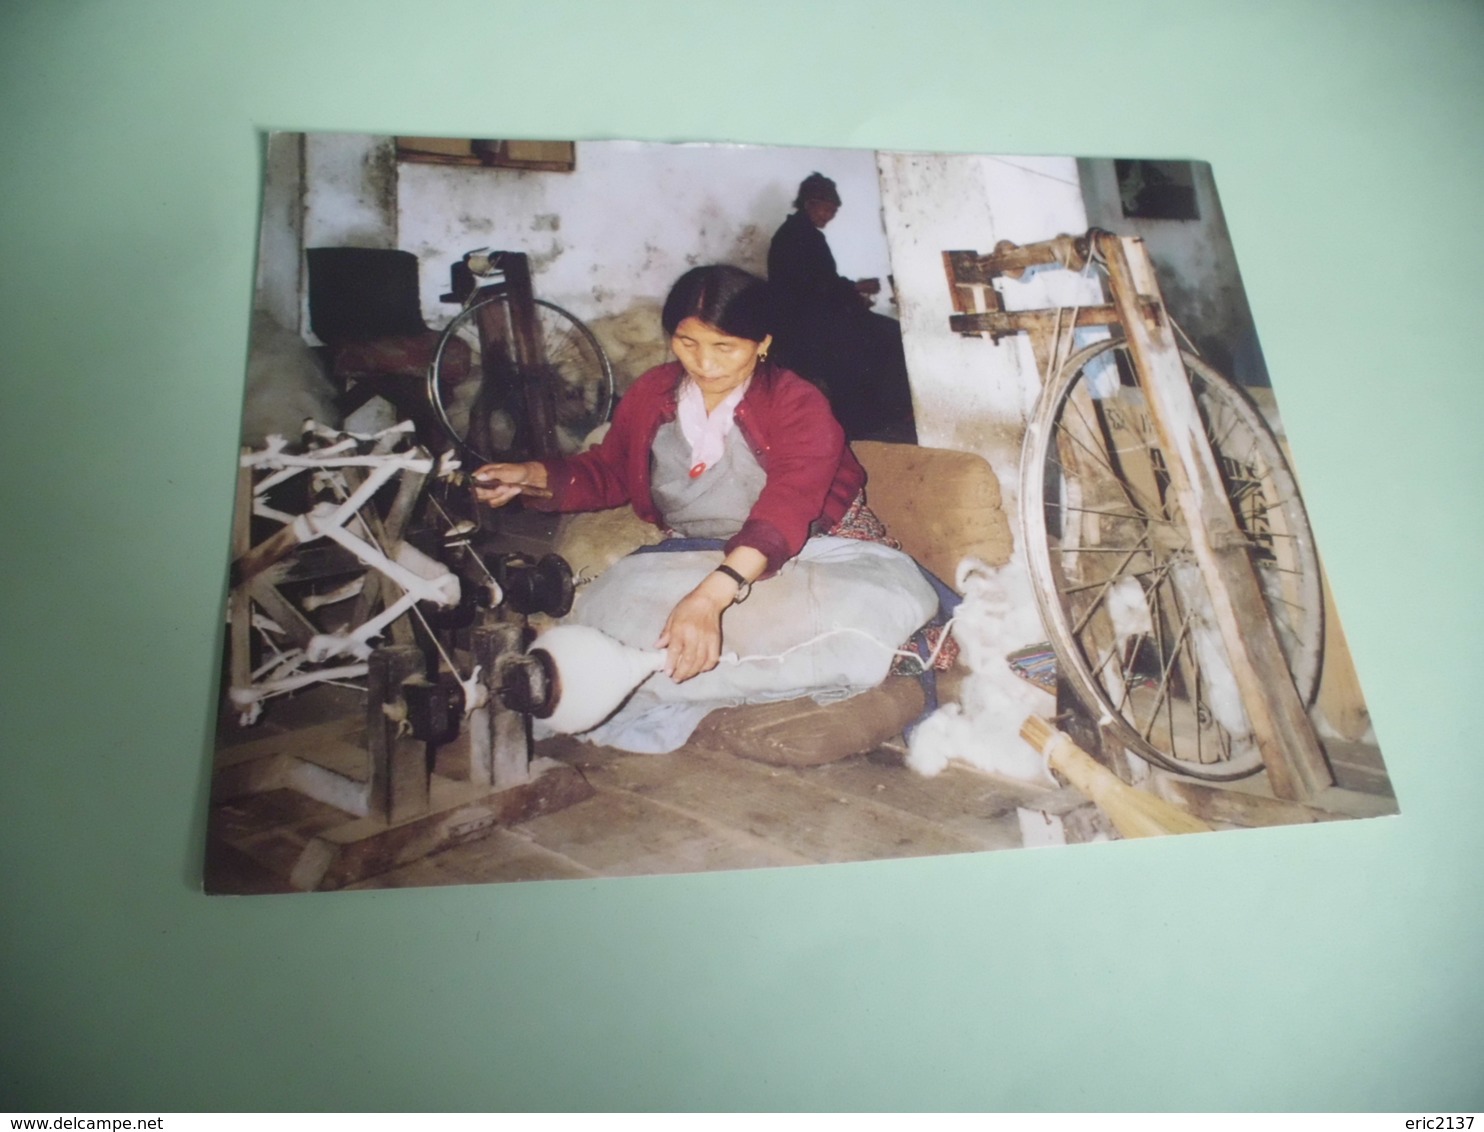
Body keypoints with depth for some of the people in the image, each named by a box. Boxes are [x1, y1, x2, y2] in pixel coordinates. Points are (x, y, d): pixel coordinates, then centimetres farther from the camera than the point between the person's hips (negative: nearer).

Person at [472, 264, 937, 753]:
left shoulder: (799, 406, -14)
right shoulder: (651, 393, 4)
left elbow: (782, 516, -30)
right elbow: (607, 471, 20)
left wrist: (710, 597, -47)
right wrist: (534, 475, -1)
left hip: (809, 552, -2)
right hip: (693, 557, 3)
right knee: (616, 599, -29)